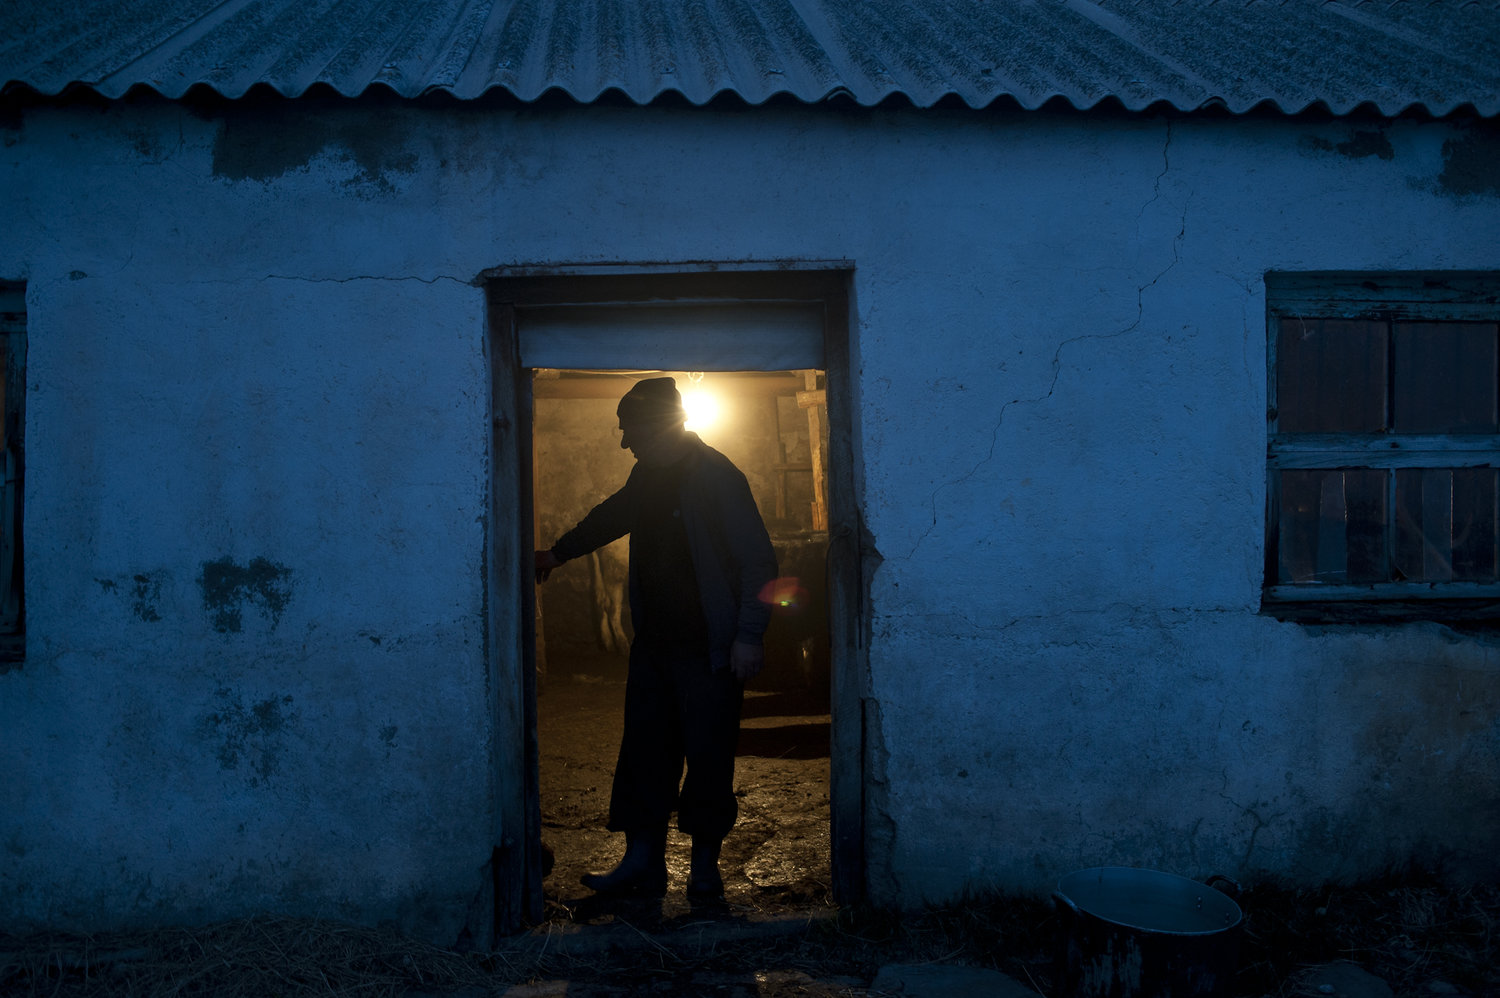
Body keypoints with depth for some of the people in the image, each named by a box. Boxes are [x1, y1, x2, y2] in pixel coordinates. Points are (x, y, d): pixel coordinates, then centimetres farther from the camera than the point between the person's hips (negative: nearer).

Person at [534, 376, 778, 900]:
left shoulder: (716, 477, -14)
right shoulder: (648, 476, 11)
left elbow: (758, 560, -15)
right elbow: (613, 515, 31)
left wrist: (749, 636, -18)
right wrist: (559, 552, 41)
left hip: (709, 648, -7)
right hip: (654, 642, 7)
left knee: (708, 755, 3)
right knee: (644, 751, 8)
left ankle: (705, 865, 19)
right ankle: (643, 862, 19)